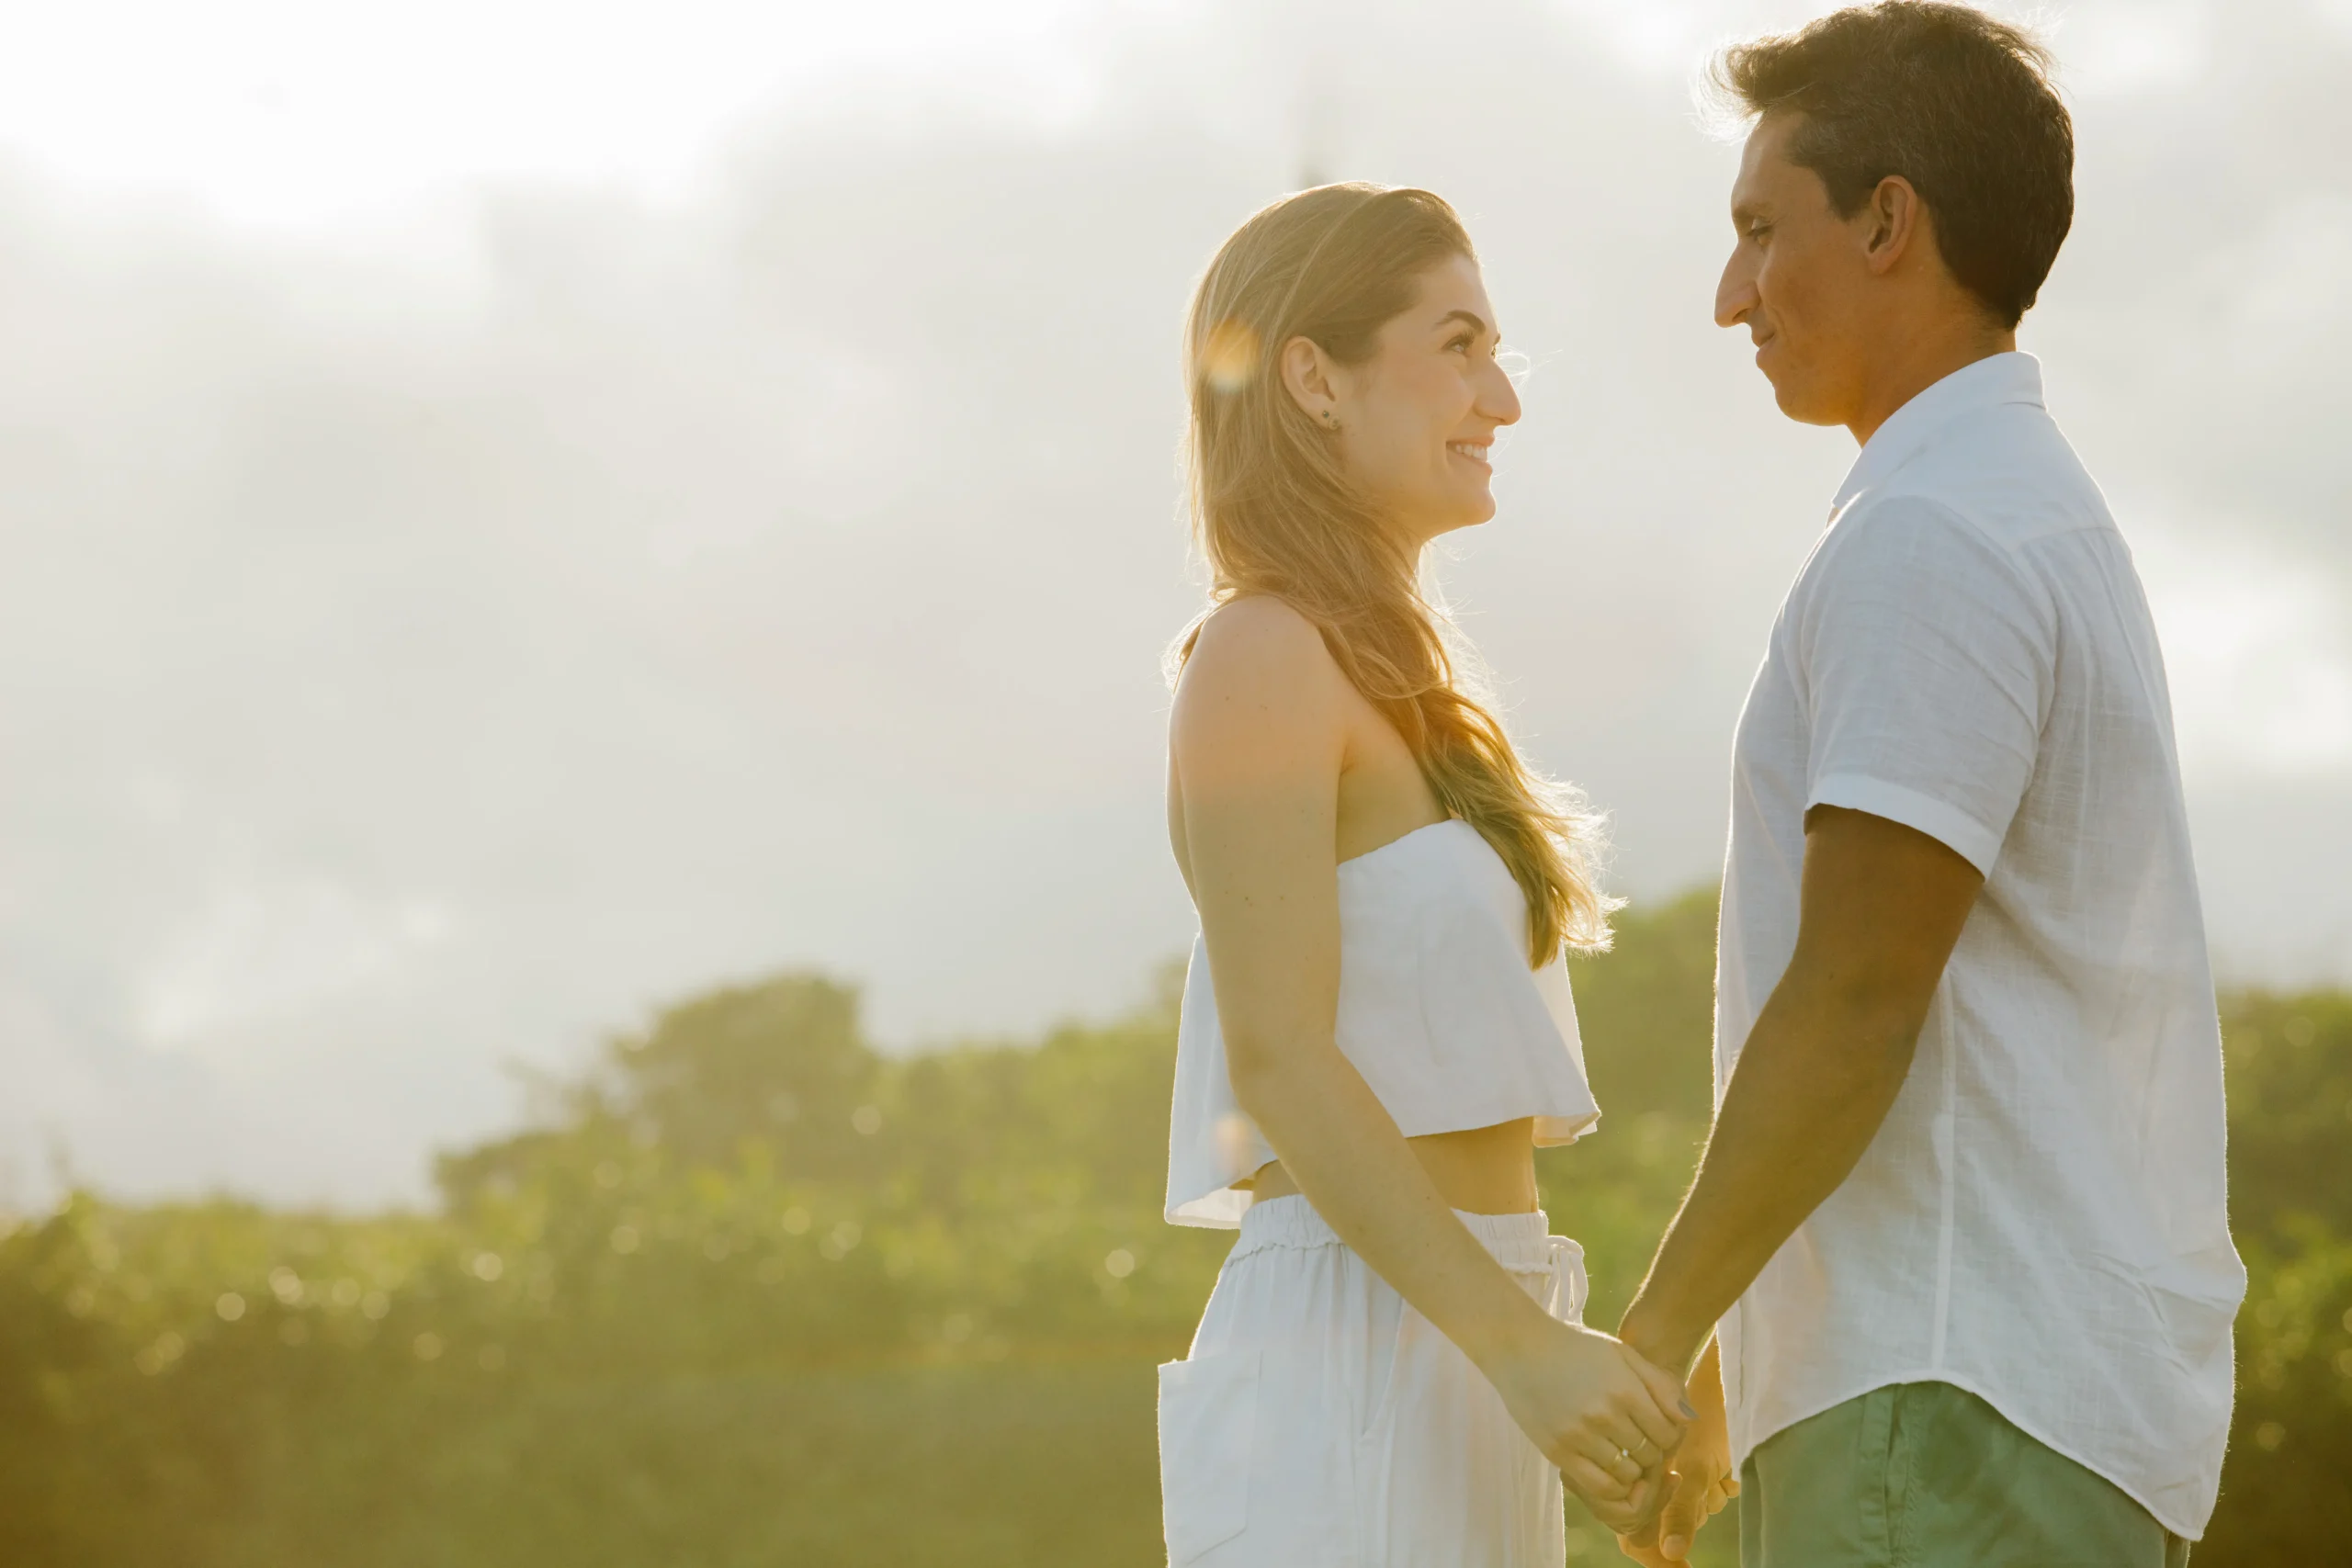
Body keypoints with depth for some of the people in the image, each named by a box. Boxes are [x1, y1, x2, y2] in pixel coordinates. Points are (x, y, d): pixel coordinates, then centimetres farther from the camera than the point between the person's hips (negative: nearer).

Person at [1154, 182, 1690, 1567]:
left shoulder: (1396, 686, 19)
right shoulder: (1264, 658, -9)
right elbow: (1278, 1061, -17)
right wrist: (1526, 1344, -23)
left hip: (1449, 1377, 9)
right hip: (1347, 1363, -9)